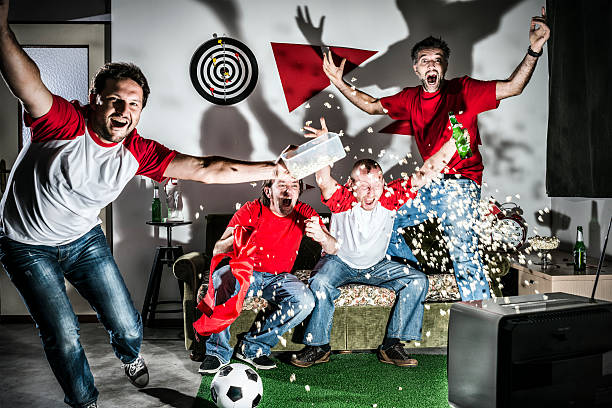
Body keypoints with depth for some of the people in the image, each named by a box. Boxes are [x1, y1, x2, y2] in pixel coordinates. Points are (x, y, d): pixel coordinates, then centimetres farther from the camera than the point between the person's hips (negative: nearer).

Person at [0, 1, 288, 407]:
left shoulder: (137, 152, -16)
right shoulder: (64, 123, -28)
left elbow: (205, 169, -21)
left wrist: (275, 168, -28)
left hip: (84, 240, 4)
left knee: (127, 326, 6)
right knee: (64, 337, -3)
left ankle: (130, 356, 46)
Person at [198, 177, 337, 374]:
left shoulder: (304, 213, -5)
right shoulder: (251, 210, -11)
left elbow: (333, 250, -12)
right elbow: (217, 250, -15)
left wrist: (320, 235, -36)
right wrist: (234, 241, -39)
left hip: (279, 277, 2)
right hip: (246, 272, -2)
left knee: (305, 301, -28)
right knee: (221, 278, -34)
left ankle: (253, 346, -12)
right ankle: (218, 351, -18)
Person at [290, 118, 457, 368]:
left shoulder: (390, 198, -16)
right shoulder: (343, 200, -22)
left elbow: (422, 175, -22)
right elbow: (324, 181, -42)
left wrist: (452, 143, -32)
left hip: (377, 266, 3)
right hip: (339, 262, -3)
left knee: (417, 281, -13)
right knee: (320, 283, -33)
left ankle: (392, 346, -8)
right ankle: (318, 346, -14)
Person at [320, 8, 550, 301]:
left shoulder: (463, 89, -4)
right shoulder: (410, 99, 10)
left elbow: (512, 87, -12)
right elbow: (372, 106, 17)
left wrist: (534, 50, -28)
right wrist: (339, 82, 8)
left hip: (460, 185, -6)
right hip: (428, 186, 6)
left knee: (464, 252, -16)